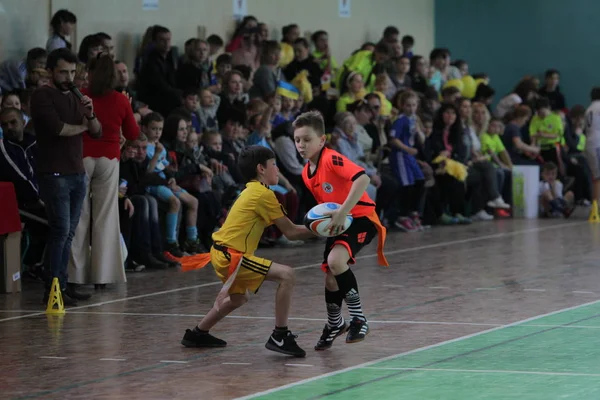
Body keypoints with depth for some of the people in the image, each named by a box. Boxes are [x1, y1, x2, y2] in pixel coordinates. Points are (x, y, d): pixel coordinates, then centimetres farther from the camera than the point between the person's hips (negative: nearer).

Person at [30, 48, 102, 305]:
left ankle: (62, 284, 12)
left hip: (77, 173, 7)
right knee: (61, 229, -12)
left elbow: (98, 132, 15)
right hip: (55, 174, -7)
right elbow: (57, 127, -19)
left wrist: (90, 115, -6)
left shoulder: (75, 97, 18)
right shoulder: (43, 96, -5)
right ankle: (53, 288, -11)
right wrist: (82, 126, -1)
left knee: (69, 233, 7)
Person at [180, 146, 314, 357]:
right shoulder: (263, 194, -12)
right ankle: (279, 336, -15)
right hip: (231, 256, -10)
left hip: (221, 252, 10)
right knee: (286, 275, -16)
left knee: (238, 298, 32)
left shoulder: (250, 191, 16)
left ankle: (197, 334, 42)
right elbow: (291, 232, -11)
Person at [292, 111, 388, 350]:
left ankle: (358, 319, -16)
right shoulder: (306, 173, 7)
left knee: (335, 261, -31)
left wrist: (342, 211, -37)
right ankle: (334, 325, 37)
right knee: (330, 279, 8)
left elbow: (362, 179, -34)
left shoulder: (332, 159, -20)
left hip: (361, 218, -8)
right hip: (337, 225, 8)